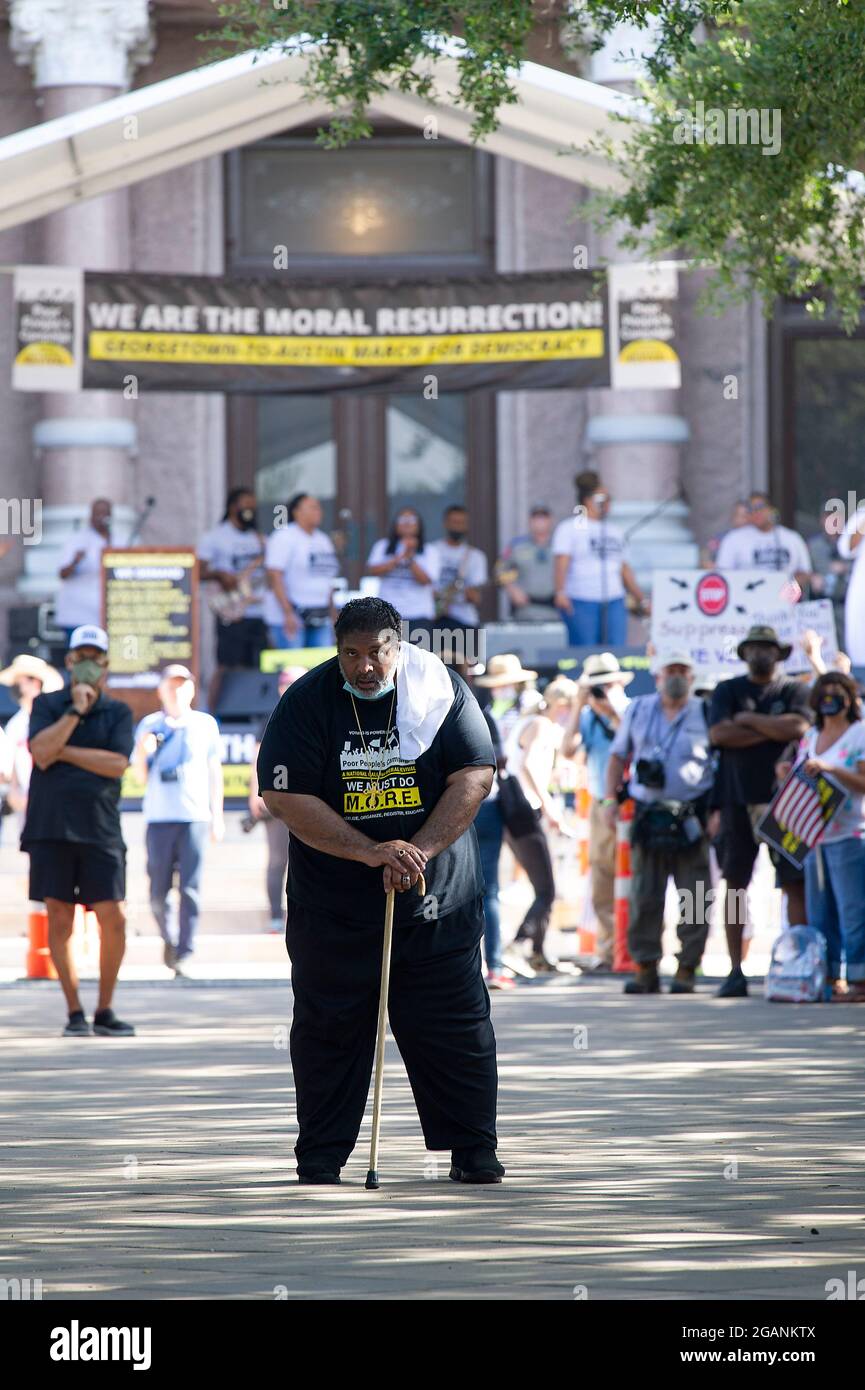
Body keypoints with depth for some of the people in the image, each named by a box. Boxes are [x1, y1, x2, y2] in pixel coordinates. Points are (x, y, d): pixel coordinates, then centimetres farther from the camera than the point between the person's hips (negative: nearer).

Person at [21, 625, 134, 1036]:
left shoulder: (118, 712, 10)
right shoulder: (47, 705, 9)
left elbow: (118, 764, -6)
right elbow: (40, 752, -9)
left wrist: (62, 751, -6)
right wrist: (75, 710, -12)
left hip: (99, 828, 0)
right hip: (51, 826, 0)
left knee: (113, 920, -5)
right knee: (59, 918, -2)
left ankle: (104, 1010, 7)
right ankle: (75, 1012, 5)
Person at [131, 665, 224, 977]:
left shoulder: (205, 724, 10)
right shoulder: (149, 726, 10)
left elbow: (214, 773, 14)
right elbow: (141, 777, 11)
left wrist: (217, 817, 9)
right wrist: (141, 752, -10)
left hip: (194, 818, -1)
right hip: (158, 819, 1)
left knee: (190, 889, -9)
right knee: (158, 892, 1)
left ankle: (184, 954, -9)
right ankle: (168, 939, 26)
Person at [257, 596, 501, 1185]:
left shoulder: (440, 688, -5)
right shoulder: (307, 701, -8)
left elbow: (475, 776, -7)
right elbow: (286, 797, -13)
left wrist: (420, 850, -18)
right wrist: (371, 852, -20)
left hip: (439, 896, 0)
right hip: (332, 904, 0)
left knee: (455, 1023, 1)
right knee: (329, 1026, 3)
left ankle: (474, 1152, 11)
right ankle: (321, 1156, 13)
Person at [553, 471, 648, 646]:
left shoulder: (613, 532, 20)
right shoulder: (569, 528, 1)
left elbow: (625, 570, 24)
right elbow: (562, 563, -13)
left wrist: (642, 600, 22)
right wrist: (560, 592, -28)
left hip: (614, 603, 5)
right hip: (581, 604, -5)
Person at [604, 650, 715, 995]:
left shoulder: (706, 714, 3)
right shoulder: (639, 711, 11)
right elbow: (619, 756, 16)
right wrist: (611, 799, 5)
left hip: (691, 820, -2)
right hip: (649, 816, 2)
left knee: (694, 899, -2)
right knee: (644, 897, 1)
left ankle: (687, 969, 3)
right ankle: (645, 969, 5)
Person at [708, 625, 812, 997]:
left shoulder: (796, 691, 9)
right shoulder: (728, 691, 12)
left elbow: (797, 727, -11)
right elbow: (719, 733, -5)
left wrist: (748, 720, -4)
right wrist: (772, 729, -6)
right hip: (738, 798, 1)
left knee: (795, 883, -6)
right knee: (736, 884, 2)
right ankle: (735, 970, 6)